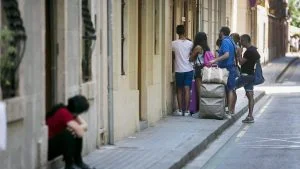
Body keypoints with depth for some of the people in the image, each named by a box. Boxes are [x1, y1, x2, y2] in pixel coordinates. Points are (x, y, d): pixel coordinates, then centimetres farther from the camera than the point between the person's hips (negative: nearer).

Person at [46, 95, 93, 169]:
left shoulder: (68, 111, 1)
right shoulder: (64, 113, -26)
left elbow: (85, 126, -1)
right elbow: (80, 133, -29)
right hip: (46, 148, -9)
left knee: (77, 133, -2)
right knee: (68, 134, -28)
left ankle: (78, 160, 10)